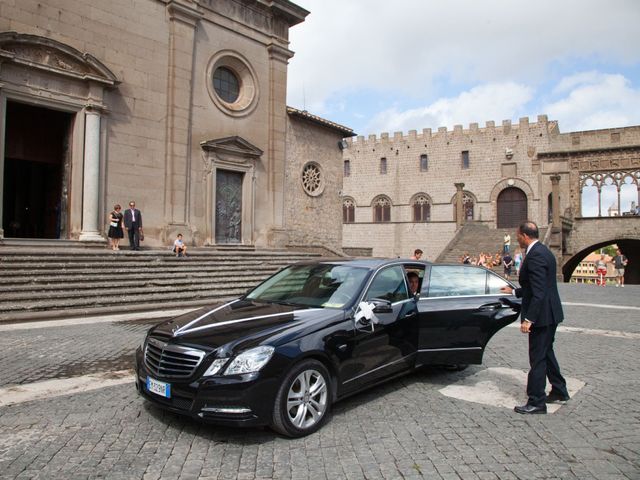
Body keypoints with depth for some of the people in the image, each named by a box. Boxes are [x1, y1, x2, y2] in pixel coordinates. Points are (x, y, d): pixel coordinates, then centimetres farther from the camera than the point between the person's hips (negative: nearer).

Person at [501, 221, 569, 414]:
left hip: (542, 314, -10)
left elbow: (538, 292, -26)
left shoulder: (535, 256, -21)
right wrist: (514, 291, 27)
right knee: (546, 353, 23)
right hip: (550, 313, 10)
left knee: (537, 358, -1)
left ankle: (536, 402, 9)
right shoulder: (543, 251, 11)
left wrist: (528, 319, -26)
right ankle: (559, 391, 37)